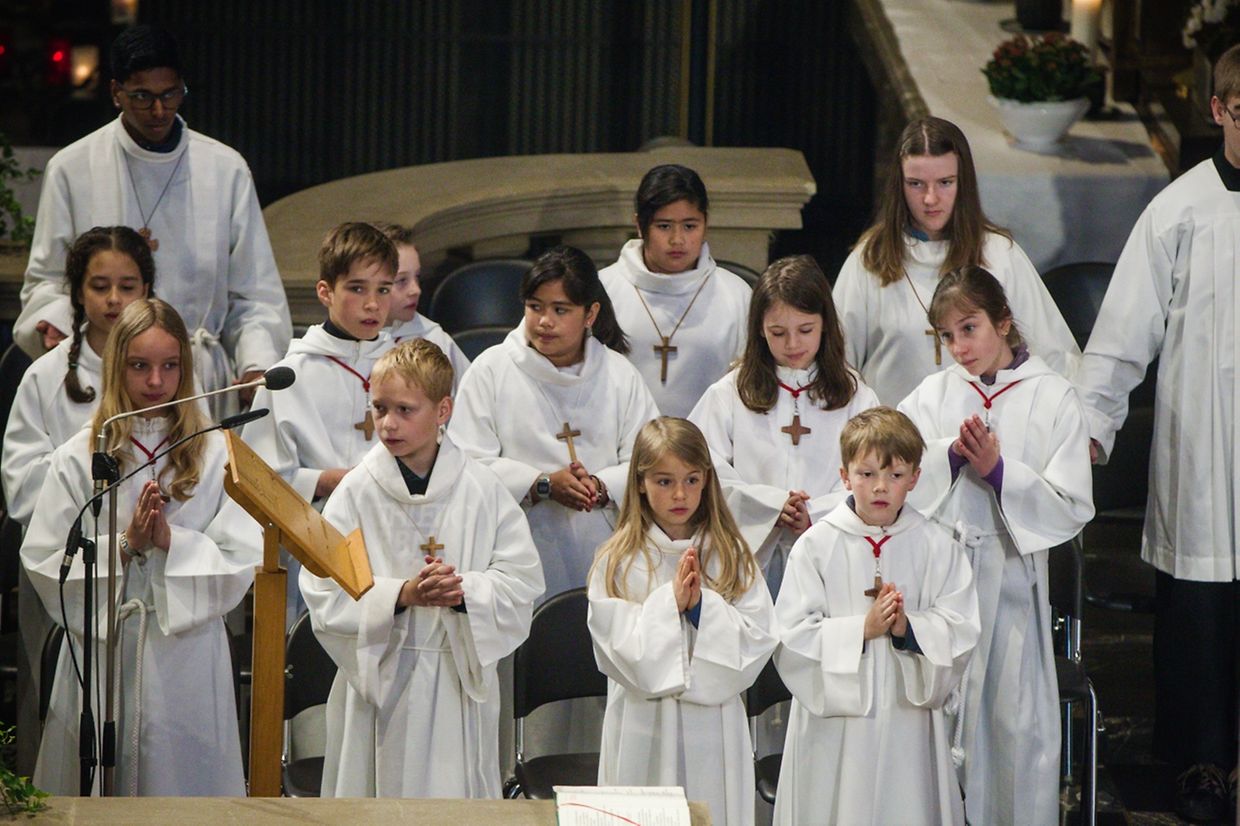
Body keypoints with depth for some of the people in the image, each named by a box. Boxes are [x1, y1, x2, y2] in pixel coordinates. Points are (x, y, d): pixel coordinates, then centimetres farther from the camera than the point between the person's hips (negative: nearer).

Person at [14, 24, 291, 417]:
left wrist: (257, 366, -6)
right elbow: (45, 279, 12)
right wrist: (54, 322, -9)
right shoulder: (71, 168, 5)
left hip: (202, 380, 1)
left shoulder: (226, 170, 8)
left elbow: (254, 294, 10)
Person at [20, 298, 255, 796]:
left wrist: (173, 542, -15)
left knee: (184, 781, 3)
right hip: (101, 648, 0)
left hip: (187, 652, 0)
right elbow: (43, 562, -3)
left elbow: (242, 562, -2)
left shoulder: (217, 453, 3)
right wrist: (124, 545, -13)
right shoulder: (78, 457, 2)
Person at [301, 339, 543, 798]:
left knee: (457, 791, 5)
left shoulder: (482, 490, 0)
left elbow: (523, 580, -2)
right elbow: (323, 592, -9)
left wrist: (464, 591, -20)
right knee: (375, 792, 4)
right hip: (378, 678, -1)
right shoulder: (356, 493, -3)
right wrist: (402, 594, -21)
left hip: (460, 679, 1)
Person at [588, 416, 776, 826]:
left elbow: (758, 642, -4)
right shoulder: (618, 561, -2)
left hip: (714, 728, 1)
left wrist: (703, 606, -15)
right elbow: (618, 650, -10)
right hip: (644, 727, -1)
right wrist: (668, 602, -17)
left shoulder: (730, 557, 4)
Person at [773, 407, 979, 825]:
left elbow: (961, 633, -1)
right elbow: (792, 637, -7)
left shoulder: (938, 547, 2)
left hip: (909, 723, 1)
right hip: (834, 720, -1)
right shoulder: (816, 546, -2)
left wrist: (908, 628, -18)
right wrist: (862, 629, -18)